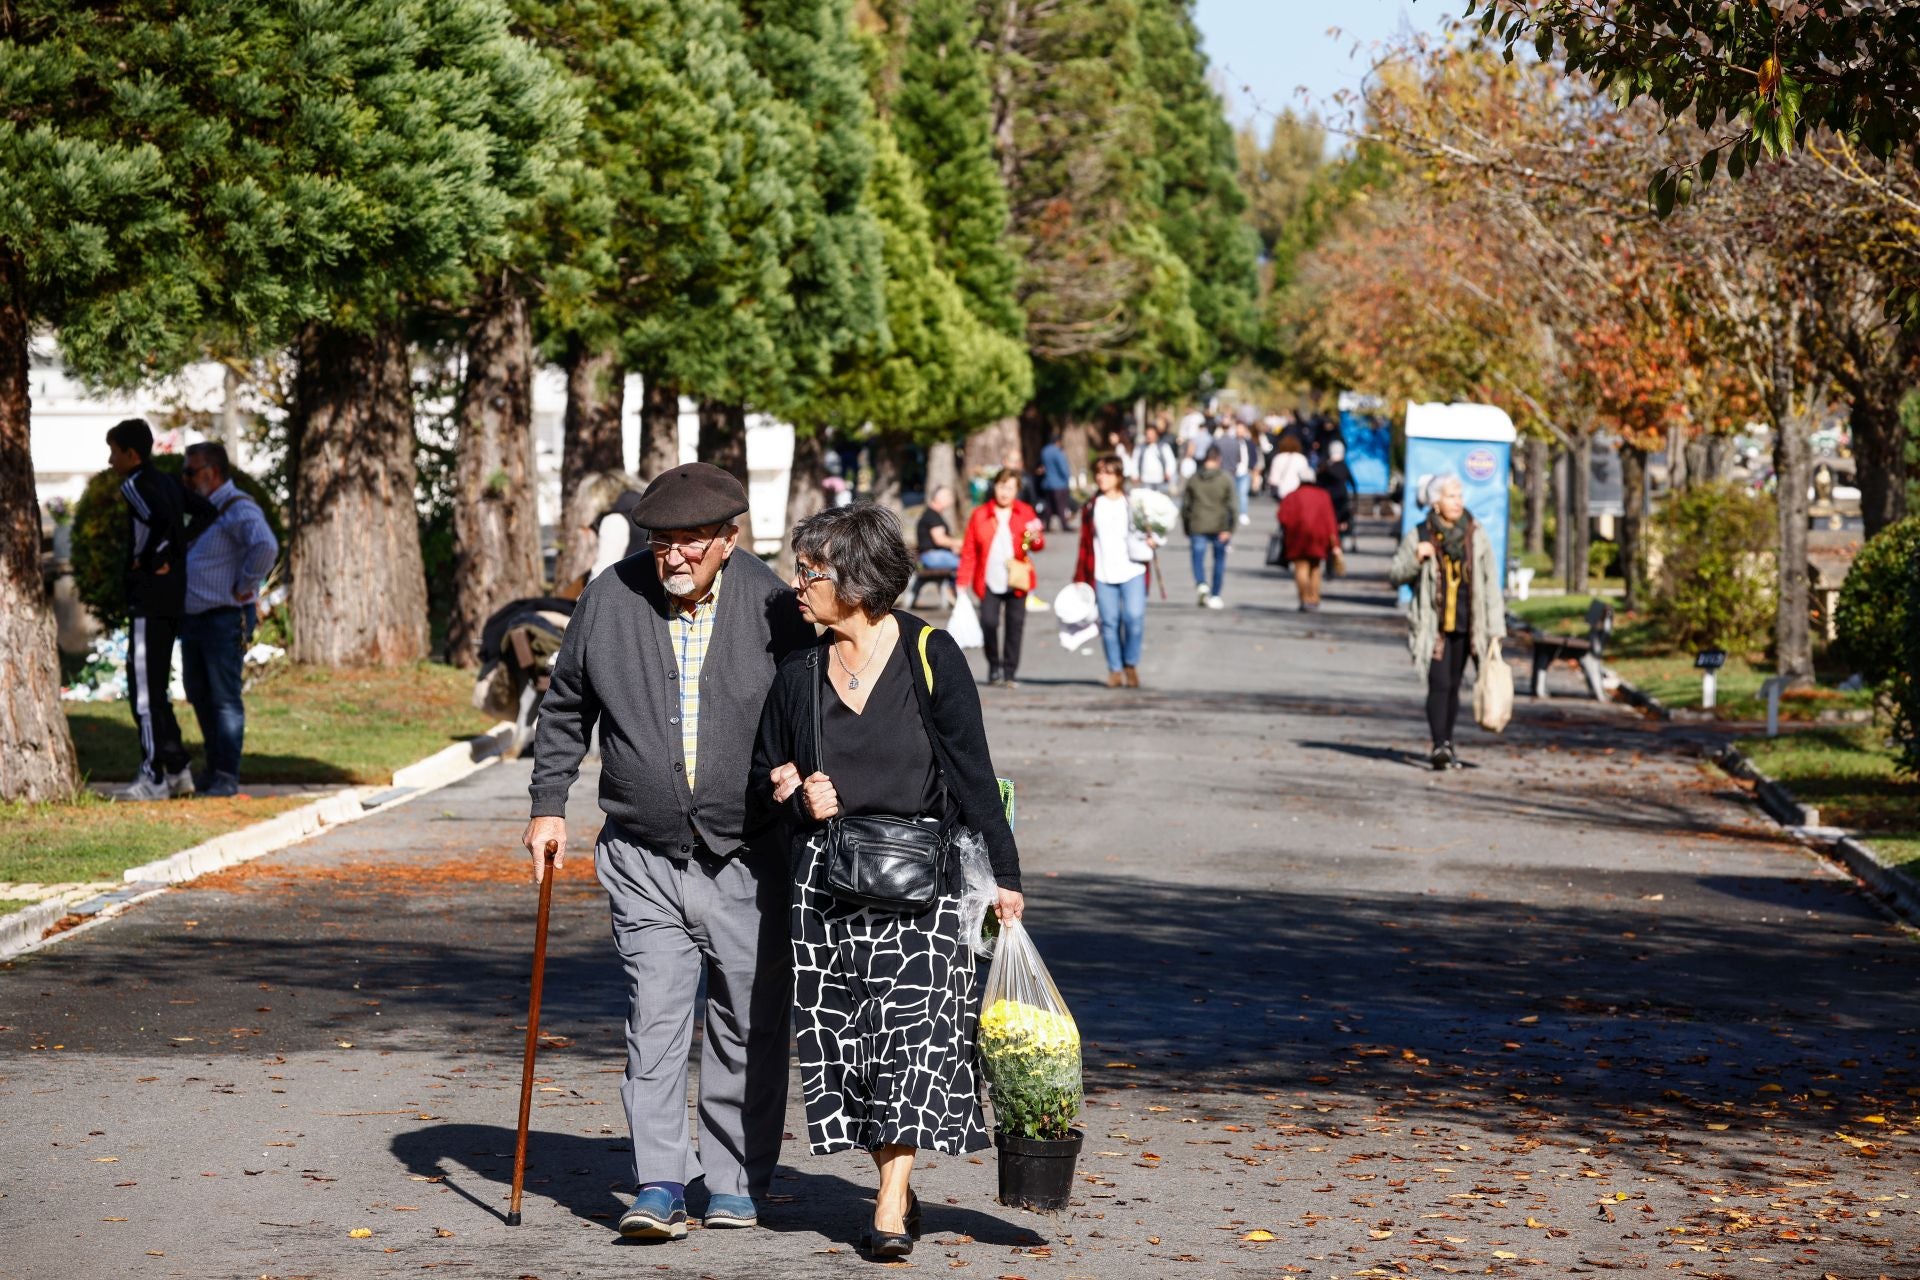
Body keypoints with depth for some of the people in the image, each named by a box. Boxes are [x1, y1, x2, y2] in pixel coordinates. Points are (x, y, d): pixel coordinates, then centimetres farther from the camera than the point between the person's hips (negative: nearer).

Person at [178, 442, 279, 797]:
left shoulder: (238, 510, -14)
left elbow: (266, 546, -32)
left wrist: (244, 587, -23)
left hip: (224, 618, -10)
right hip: (193, 618, 10)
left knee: (224, 697, -7)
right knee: (199, 695, 15)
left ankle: (227, 777, -5)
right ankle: (215, 768, 25)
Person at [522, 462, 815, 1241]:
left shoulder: (771, 607, -5)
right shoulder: (609, 599, 1)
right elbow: (565, 710, 13)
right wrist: (549, 803, 10)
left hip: (749, 858, 0)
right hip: (644, 860, 1)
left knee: (749, 1023, 6)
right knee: (654, 1016, -8)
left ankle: (736, 1182, 19)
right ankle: (659, 1185, -8)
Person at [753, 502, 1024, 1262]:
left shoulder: (930, 658, -4)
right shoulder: (799, 672, 8)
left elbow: (972, 772, -3)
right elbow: (767, 772, 19)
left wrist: (1002, 875, -4)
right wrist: (797, 797, -4)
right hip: (825, 878, 4)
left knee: (913, 1029, -11)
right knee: (841, 1032, 2)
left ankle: (890, 1208, -11)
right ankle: (899, 1189, 15)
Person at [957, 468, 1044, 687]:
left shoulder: (1025, 512, 7)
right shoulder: (979, 515, 5)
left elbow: (1039, 542, 0)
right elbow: (968, 552, 4)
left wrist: (1035, 539, -25)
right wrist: (963, 584, -1)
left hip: (1016, 581, 1)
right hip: (989, 582, -1)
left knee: (1015, 626, 0)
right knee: (988, 623, -14)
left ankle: (1009, 673, 11)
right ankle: (994, 666, 8)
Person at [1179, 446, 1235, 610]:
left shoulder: (1193, 479, 3)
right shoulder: (1225, 480, -3)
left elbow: (1185, 505, 7)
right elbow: (1229, 506, -8)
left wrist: (1186, 528, 16)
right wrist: (1228, 529, -8)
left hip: (1198, 527, 1)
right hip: (1219, 527, 0)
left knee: (1198, 557, 4)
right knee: (1219, 560, 12)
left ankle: (1201, 584, -24)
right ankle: (1215, 596, 14)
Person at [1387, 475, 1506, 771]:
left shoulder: (1476, 536, 2)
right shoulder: (1418, 536, -1)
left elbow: (1491, 586, 3)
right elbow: (1393, 575, 4)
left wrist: (1495, 632, -1)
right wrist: (1415, 560, -16)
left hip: (1465, 625, 2)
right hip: (1433, 624, -2)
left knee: (1453, 685, 10)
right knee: (1439, 684, -14)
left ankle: (1447, 744, 22)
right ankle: (1439, 746, -19)